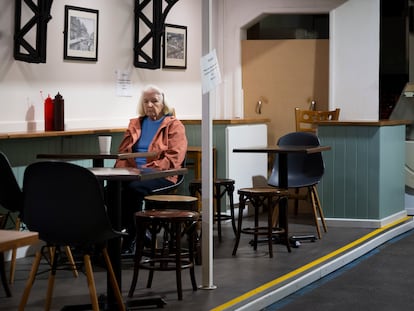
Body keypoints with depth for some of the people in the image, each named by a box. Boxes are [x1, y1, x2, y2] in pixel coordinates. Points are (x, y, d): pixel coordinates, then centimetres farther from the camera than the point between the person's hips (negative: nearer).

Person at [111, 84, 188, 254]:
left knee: (134, 188, -35)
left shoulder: (174, 125, 6)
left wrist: (147, 169, -18)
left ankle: (130, 241, -25)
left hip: (161, 176, -4)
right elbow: (122, 151, 22)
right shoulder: (135, 124, 25)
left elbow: (173, 158, -7)